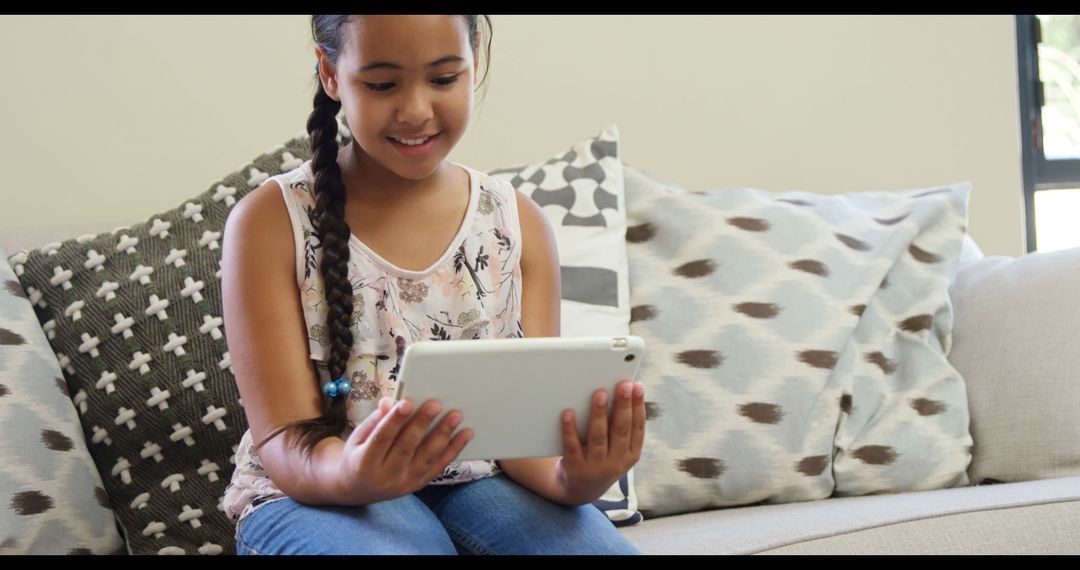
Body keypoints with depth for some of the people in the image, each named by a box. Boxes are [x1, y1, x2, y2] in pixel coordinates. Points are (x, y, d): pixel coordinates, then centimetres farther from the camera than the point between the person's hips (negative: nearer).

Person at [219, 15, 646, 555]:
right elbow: (286, 447, -10)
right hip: (312, 492, -2)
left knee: (603, 546, -28)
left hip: (480, 483, 2)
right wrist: (353, 475, -35)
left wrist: (572, 478, -26)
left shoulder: (518, 222, 4)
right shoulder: (270, 222, -6)